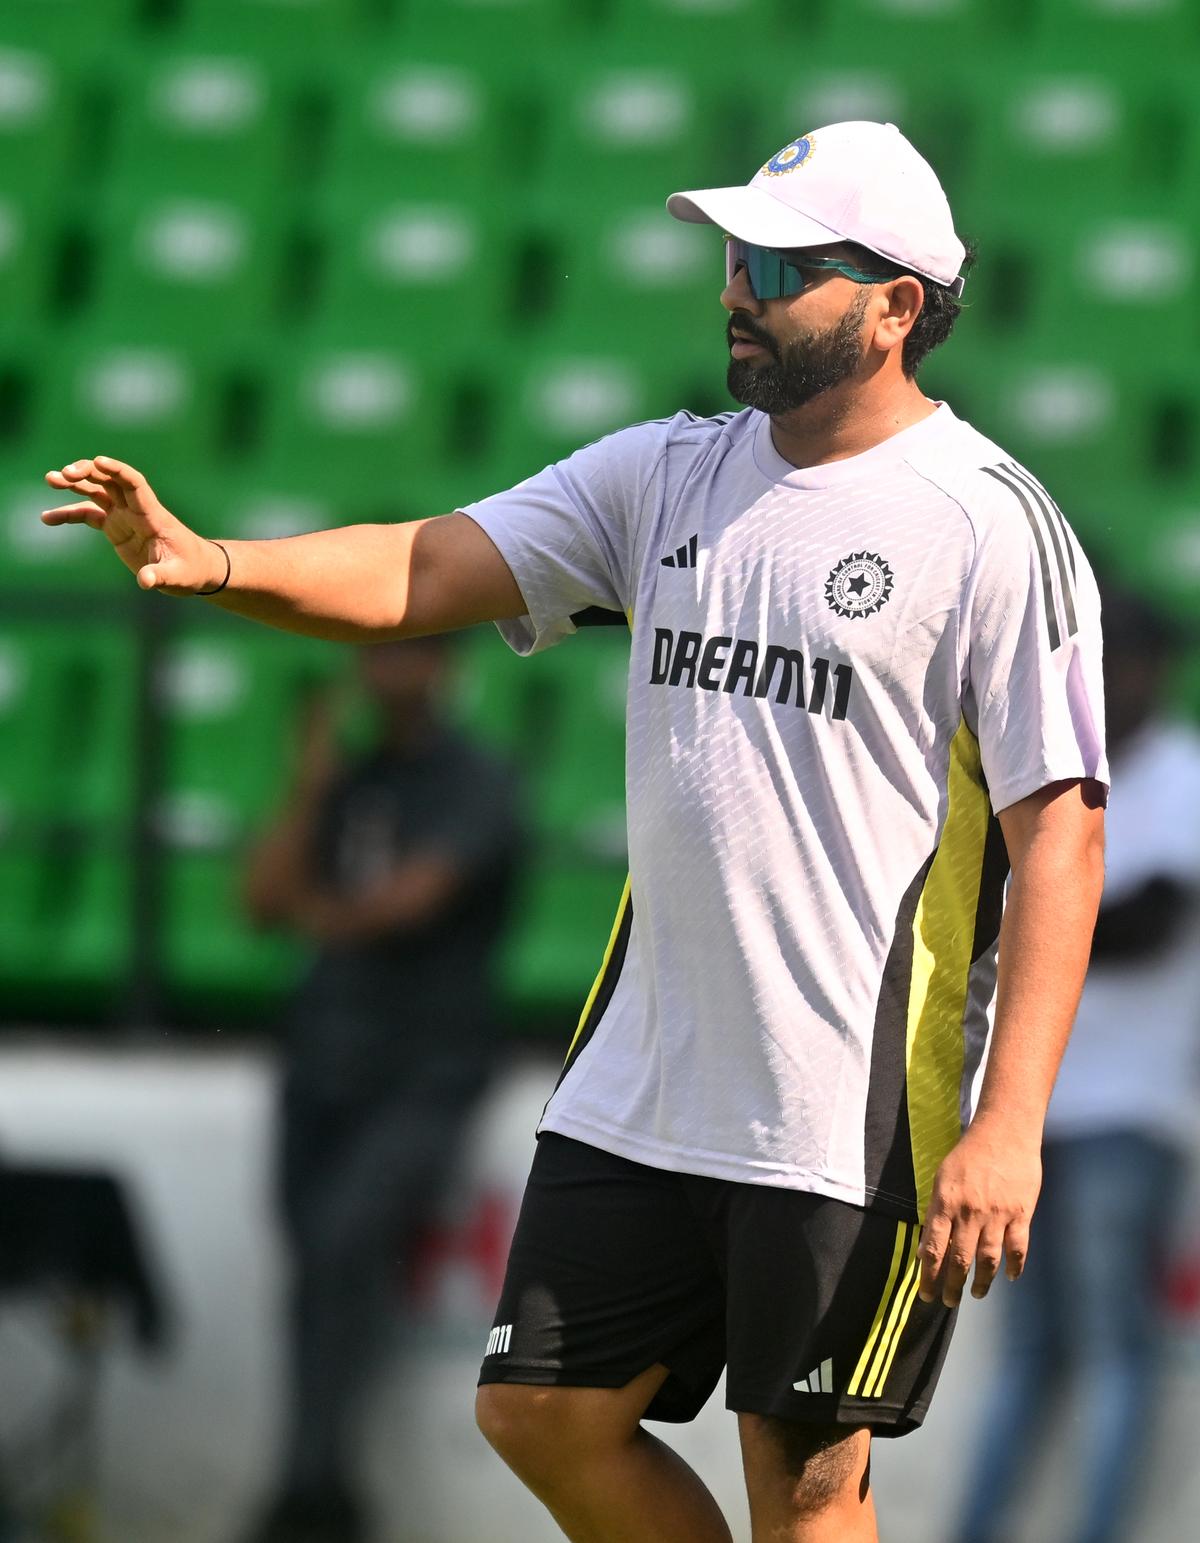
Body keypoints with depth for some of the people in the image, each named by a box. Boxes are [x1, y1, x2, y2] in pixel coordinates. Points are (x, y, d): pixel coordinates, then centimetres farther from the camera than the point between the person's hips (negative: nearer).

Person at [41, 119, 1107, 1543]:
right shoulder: (668, 473, 9)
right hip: (638, 1091, 7)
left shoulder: (991, 522, -10)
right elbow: (420, 572, 3)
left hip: (854, 1111, -7)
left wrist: (1008, 1123, -19)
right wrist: (204, 562, -17)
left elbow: (1061, 834, -12)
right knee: (544, 1414, 10)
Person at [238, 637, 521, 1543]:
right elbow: (266, 899, 7)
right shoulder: (348, 779, 14)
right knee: (324, 1266, 0)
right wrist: (308, 797, -3)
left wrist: (319, 912, 5)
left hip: (425, 1070, -6)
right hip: (326, 1062, 6)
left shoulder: (475, 787, -3)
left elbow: (408, 901, -13)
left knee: (347, 1237, -26)